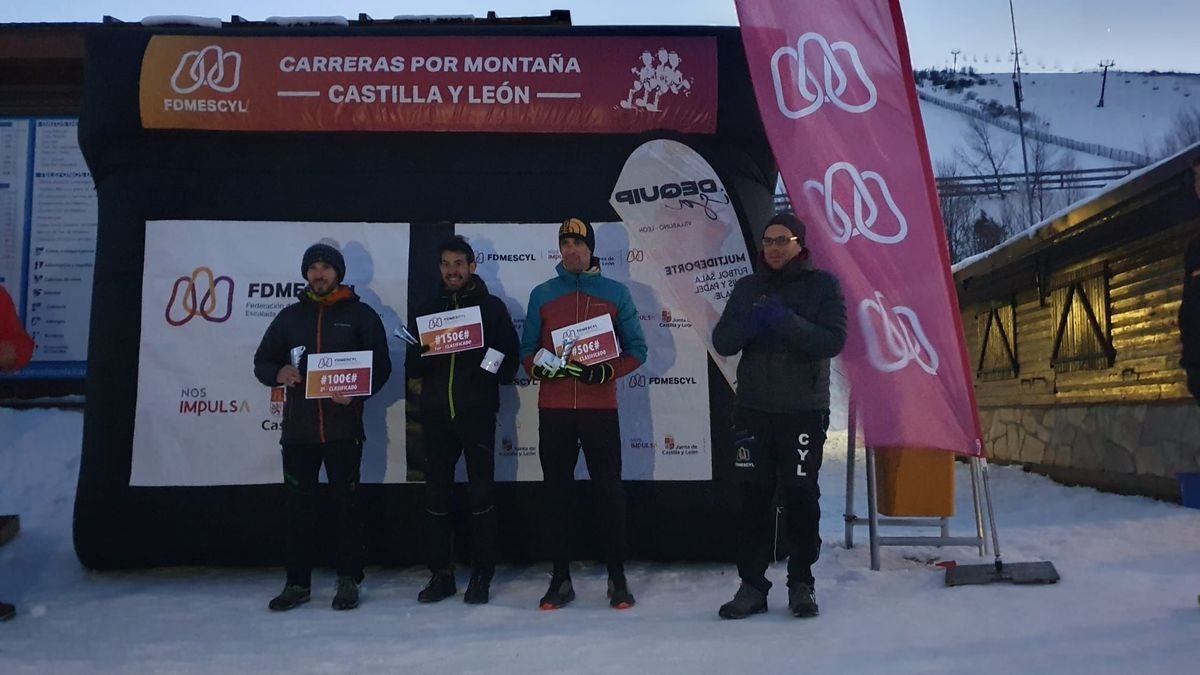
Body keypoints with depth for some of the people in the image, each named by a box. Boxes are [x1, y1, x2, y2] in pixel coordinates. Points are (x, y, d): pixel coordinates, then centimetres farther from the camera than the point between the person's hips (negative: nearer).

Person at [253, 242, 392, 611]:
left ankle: (348, 580, 14)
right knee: (299, 505, 7)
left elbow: (381, 366, 1)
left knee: (345, 503, 3)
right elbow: (262, 362, 16)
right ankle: (297, 582, 18)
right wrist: (279, 373, -7)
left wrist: (356, 391, -17)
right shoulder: (290, 316, 13)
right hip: (298, 427, 3)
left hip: (343, 426, -3)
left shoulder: (361, 314, 4)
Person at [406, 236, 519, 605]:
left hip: (477, 412, -3)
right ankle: (441, 574, 18)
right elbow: (413, 367, 12)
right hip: (436, 413, 3)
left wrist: (492, 374, -17)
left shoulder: (492, 307, 5)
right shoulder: (427, 310, 13)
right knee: (436, 494, 6)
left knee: (480, 492, 3)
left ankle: (482, 574, 13)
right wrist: (423, 354, -9)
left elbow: (510, 355, 2)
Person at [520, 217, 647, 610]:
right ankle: (561, 579, 16)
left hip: (600, 408, -1)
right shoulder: (542, 295, 9)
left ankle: (617, 578, 13)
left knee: (609, 491, 2)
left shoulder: (616, 293, 6)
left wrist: (607, 371, -13)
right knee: (557, 493, 6)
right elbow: (526, 351, 10)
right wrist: (538, 366, -12)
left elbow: (636, 350, 4)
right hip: (553, 409, 2)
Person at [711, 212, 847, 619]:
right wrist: (751, 322, -16)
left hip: (804, 411, -2)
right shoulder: (747, 288, 12)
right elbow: (722, 342, 3)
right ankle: (752, 585, 12)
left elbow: (834, 341, -10)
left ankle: (801, 583, 19)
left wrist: (786, 321, -21)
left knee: (802, 498, 4)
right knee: (752, 498, 3)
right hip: (752, 410, 2)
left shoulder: (823, 285, 3)